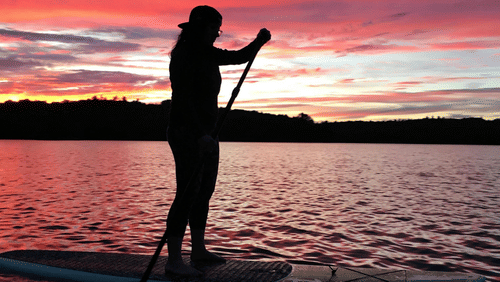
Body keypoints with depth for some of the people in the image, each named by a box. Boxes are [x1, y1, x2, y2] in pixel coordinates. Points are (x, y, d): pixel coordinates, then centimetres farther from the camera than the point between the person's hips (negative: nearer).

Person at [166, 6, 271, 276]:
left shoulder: (208, 54, 14)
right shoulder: (183, 55, -12)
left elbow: (239, 57, 22)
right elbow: (183, 99, -20)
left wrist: (259, 41, 4)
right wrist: (201, 135, -27)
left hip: (205, 134, 10)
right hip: (186, 133, -10)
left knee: (205, 191, 13)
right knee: (188, 194, -13)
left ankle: (198, 249, 24)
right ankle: (173, 260, -9)